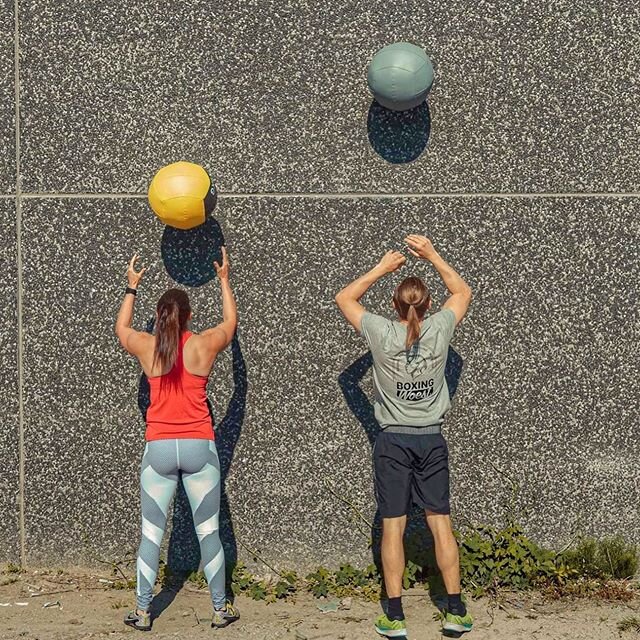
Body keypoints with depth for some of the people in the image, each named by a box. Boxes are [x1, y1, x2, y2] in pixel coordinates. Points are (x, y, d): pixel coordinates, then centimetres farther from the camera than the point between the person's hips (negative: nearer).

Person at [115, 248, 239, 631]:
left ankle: (142, 612, 10)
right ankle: (221, 609, 13)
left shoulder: (146, 347, -1)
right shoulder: (205, 345, -4)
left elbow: (121, 328, 23)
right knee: (208, 532, 7)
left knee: (151, 534, 6)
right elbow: (231, 322, 20)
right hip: (199, 447, -1)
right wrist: (225, 280, 32)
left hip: (159, 449, 1)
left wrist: (132, 288, 34)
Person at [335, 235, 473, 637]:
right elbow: (463, 292, 13)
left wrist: (382, 268, 7)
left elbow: (344, 298, 6)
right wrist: (433, 256, 10)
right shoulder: (439, 331, -6)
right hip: (432, 440, 2)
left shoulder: (382, 334, -10)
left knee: (393, 527, 1)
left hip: (393, 441, -1)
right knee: (441, 524, 6)